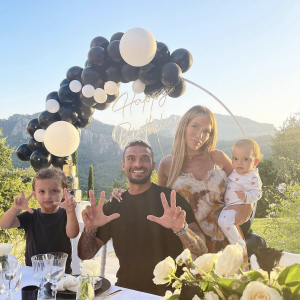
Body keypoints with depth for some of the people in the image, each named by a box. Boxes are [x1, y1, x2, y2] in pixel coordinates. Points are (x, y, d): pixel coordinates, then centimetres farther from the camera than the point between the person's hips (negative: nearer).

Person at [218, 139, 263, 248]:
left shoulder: (253, 178, -18)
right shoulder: (235, 171, 7)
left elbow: (257, 193, -20)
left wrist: (246, 196, -37)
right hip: (229, 205, 10)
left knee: (224, 220, -29)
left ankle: (240, 246, -14)